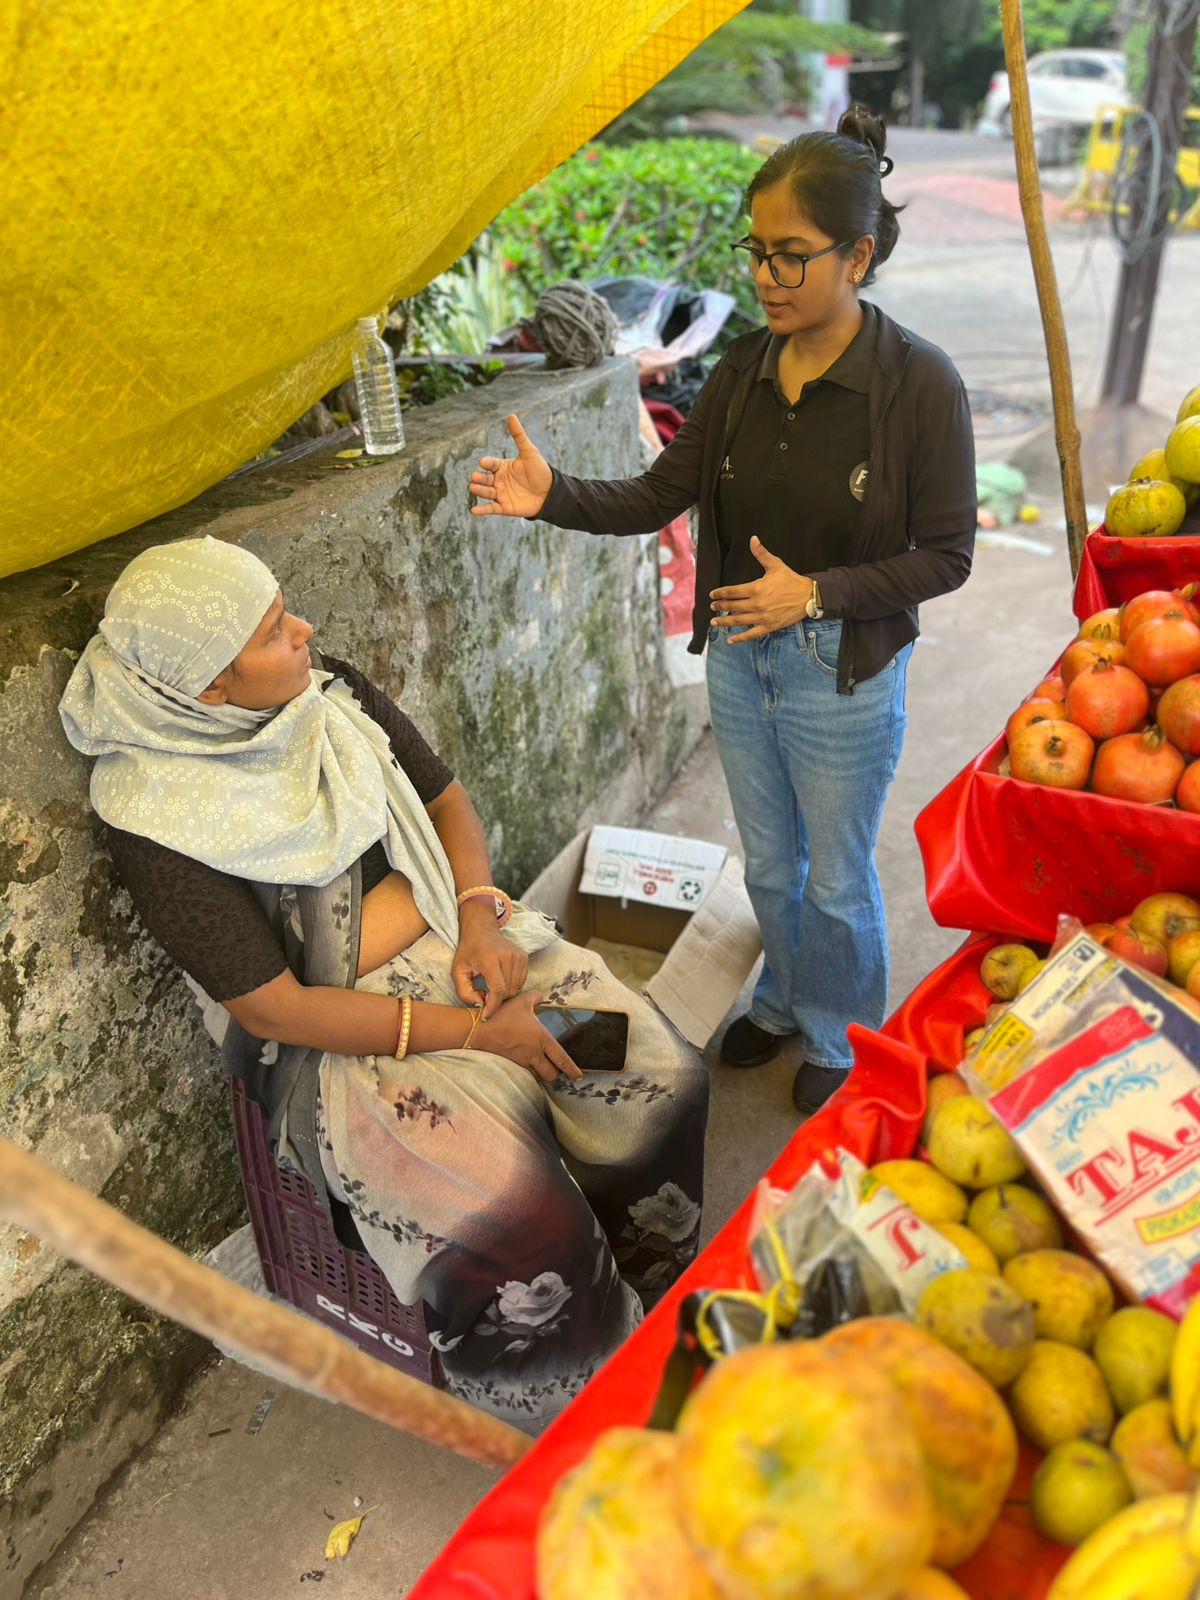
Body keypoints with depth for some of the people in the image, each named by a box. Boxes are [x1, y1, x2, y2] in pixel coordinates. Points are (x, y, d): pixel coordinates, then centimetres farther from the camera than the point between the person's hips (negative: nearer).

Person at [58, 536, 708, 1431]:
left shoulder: (333, 693, -3)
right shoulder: (158, 823, -18)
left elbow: (444, 797, 10)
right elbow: (273, 1010, -18)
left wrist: (480, 916, -9)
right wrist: (475, 1032, -20)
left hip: (459, 948, 6)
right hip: (337, 1038, -5)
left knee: (666, 1080, -10)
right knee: (513, 1213, -26)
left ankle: (661, 1304, 16)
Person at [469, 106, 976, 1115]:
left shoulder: (919, 384, -16)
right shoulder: (744, 370, -2)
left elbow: (945, 556, -13)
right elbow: (658, 498, -3)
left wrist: (816, 592, -23)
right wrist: (554, 495, -20)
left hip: (844, 671, -5)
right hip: (740, 655, 5)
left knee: (836, 880, 14)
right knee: (768, 864, 22)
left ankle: (843, 1041, 41)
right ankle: (786, 1001, 49)